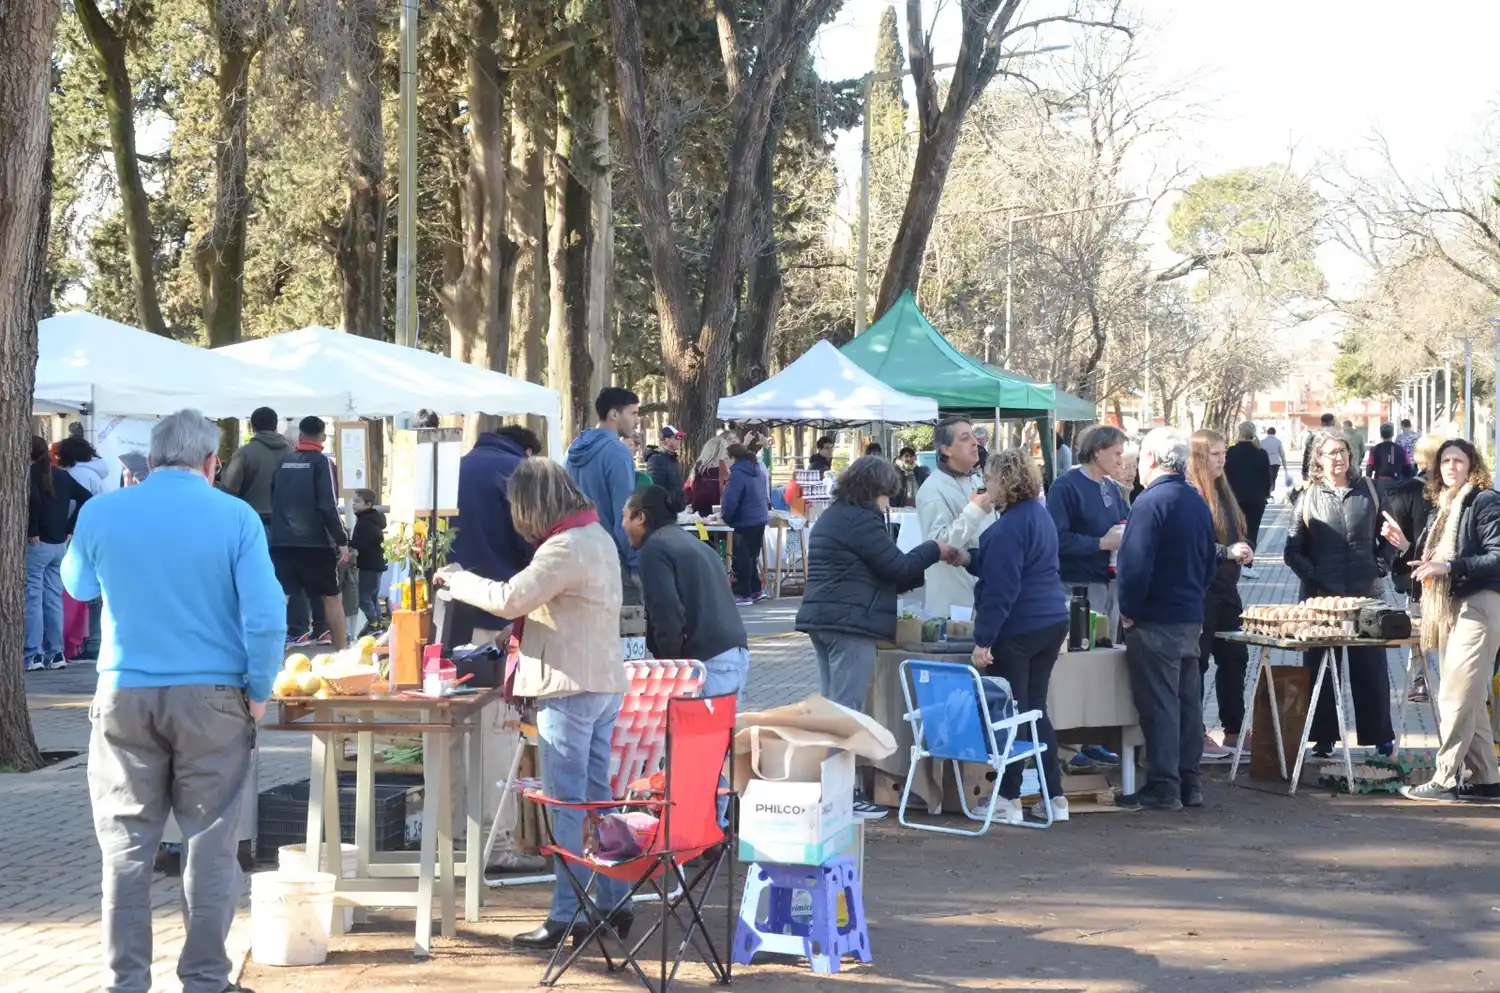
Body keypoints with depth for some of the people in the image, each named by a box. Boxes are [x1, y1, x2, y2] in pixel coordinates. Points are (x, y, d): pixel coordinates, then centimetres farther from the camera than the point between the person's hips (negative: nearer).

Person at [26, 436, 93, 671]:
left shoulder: (29, 473, -7)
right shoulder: (62, 476, 12)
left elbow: (32, 499, -25)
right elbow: (86, 499, 10)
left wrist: (32, 531, -17)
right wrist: (70, 529, 8)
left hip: (36, 545, -6)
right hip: (60, 545, 6)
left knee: (32, 598, -3)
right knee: (54, 599, 10)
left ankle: (33, 655, -7)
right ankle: (55, 654, 11)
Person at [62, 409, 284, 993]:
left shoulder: (101, 513, -2)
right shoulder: (234, 517, -8)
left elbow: (78, 585, 18)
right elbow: (266, 616, -12)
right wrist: (259, 692, 0)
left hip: (125, 697, 2)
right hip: (211, 699, -1)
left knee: (126, 846, 9)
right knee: (210, 844, 7)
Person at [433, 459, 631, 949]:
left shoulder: (566, 548, -19)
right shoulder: (596, 536, 13)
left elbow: (509, 599, -20)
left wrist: (456, 579, -7)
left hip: (571, 688, -10)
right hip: (603, 683, 10)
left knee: (567, 802, -5)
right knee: (596, 796, 14)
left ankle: (567, 915, -2)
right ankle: (613, 903, 18)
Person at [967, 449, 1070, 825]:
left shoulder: (1010, 527, -17)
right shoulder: (1040, 515, 13)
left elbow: (1001, 589, -21)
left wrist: (983, 640, -20)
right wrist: (968, 559, 21)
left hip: (1017, 630, -9)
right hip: (1052, 623, 9)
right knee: (1035, 709, 14)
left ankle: (1009, 800, 5)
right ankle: (1055, 797, 15)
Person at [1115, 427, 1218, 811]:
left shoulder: (1151, 502, -15)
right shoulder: (1198, 503, 12)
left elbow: (1136, 565, -22)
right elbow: (1209, 563, 19)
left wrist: (1129, 611, -11)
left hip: (1155, 621, -8)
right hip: (1192, 618, 8)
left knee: (1159, 705, -4)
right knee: (1188, 701, 12)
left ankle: (1163, 788, -2)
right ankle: (1189, 784, 17)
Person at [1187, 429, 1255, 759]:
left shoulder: (1224, 491, 15)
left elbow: (1240, 533, 21)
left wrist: (1245, 551, 0)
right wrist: (1227, 552, -23)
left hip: (1226, 588, 9)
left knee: (1235, 658, 10)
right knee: (1196, 662, -2)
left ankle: (1233, 732, 19)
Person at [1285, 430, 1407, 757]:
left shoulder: (1368, 490, 6)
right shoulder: (1309, 497, 2)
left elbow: (1387, 537, 14)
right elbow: (1293, 550, 2)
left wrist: (1379, 567, -1)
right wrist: (1313, 577, -8)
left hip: (1365, 594, 1)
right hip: (1322, 595, -1)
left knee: (1371, 667, 4)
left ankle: (1380, 736, 14)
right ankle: (1323, 738, 12)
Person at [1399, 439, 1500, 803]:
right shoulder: (1444, 508, 17)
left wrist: (1450, 567, -21)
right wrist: (1426, 567, 6)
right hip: (1450, 606, 9)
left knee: (1455, 697, -12)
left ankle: (1444, 780, -11)